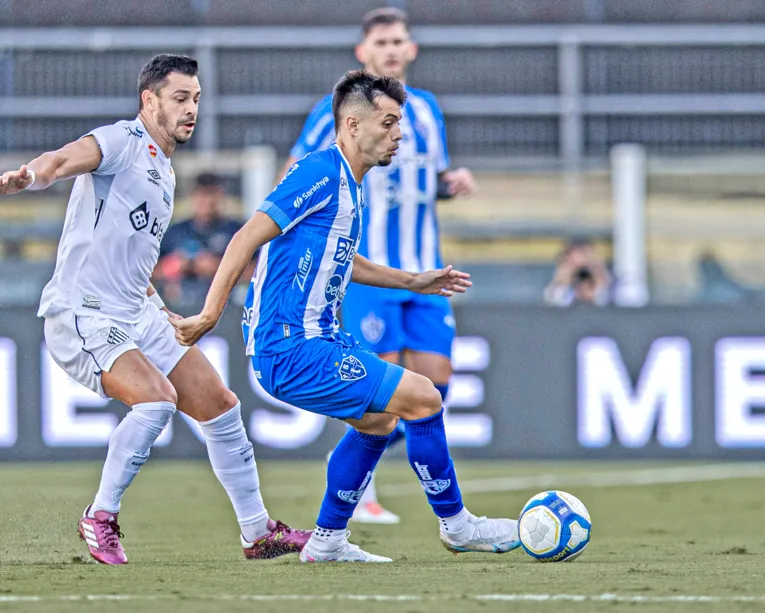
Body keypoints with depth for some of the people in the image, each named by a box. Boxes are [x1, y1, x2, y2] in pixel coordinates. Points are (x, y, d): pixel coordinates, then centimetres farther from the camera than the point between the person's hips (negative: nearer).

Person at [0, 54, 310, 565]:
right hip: (82, 316, -9)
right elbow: (66, 159, -33)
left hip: (138, 317, 9)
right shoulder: (123, 141, -11)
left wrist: (163, 313, 27)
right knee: (157, 398, -29)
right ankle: (100, 518, -13)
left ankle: (258, 532, 23)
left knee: (221, 406, 9)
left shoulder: (164, 172, 18)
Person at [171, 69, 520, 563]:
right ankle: (455, 525, 5)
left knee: (379, 418, 26)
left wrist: (413, 281, 32)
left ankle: (327, 541, 28)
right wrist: (210, 315, -21)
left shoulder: (349, 186, 15)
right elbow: (249, 238, -20)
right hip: (293, 350, -11)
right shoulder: (322, 172, -16)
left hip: (315, 341, 11)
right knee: (423, 399, -10)